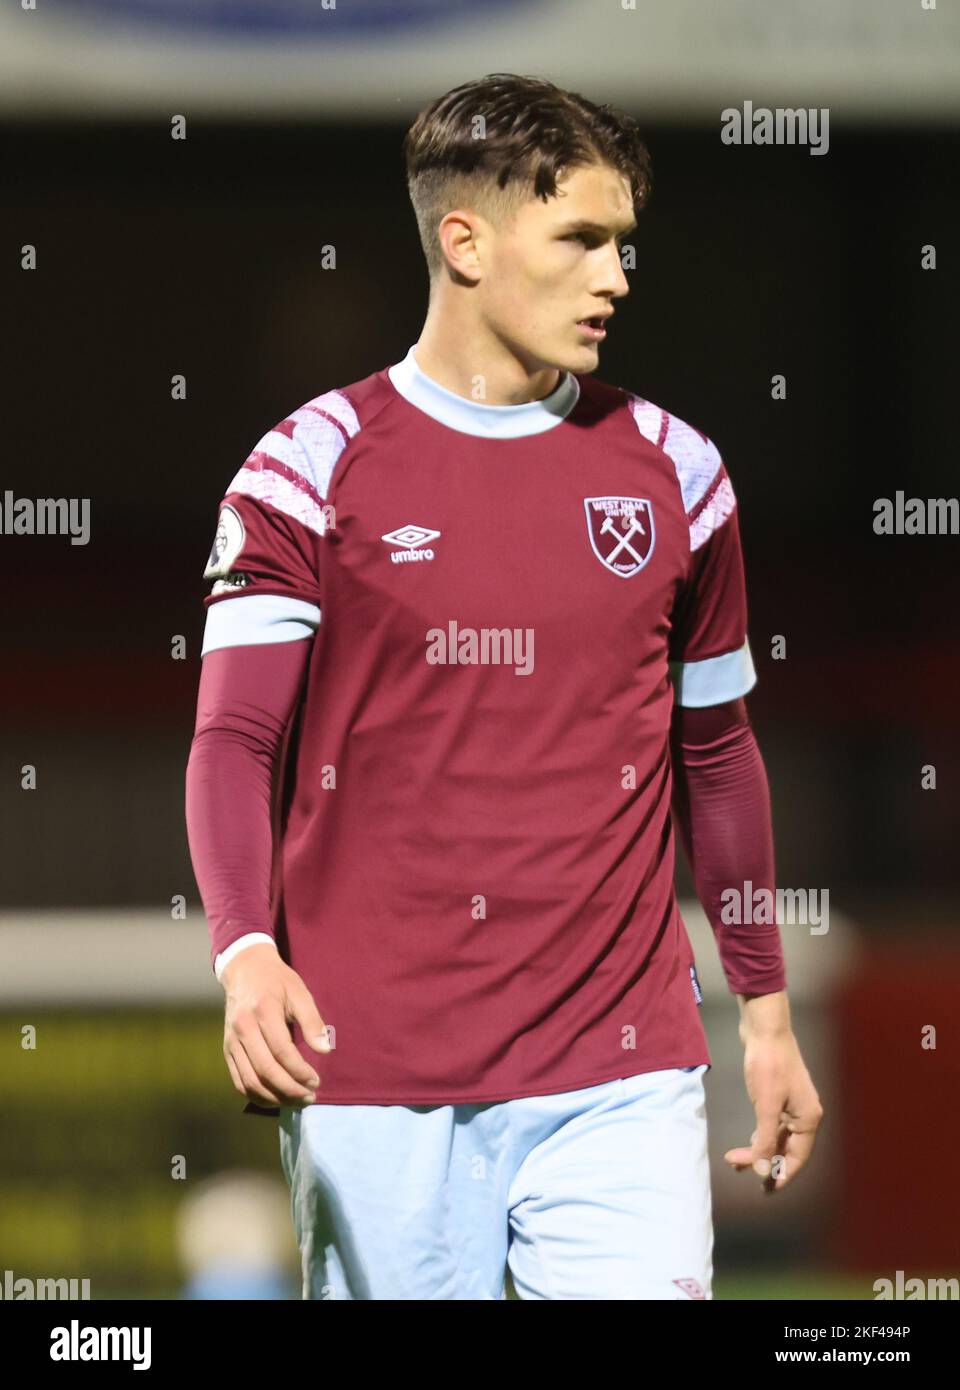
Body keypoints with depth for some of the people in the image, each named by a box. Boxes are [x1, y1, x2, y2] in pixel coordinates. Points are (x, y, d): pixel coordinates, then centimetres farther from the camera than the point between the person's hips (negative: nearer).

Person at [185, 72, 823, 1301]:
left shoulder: (671, 472, 9)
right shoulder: (312, 469, -1)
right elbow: (234, 740, -7)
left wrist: (766, 1013, 21)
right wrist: (246, 954, -25)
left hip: (621, 1074, 2)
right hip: (373, 1085, -2)